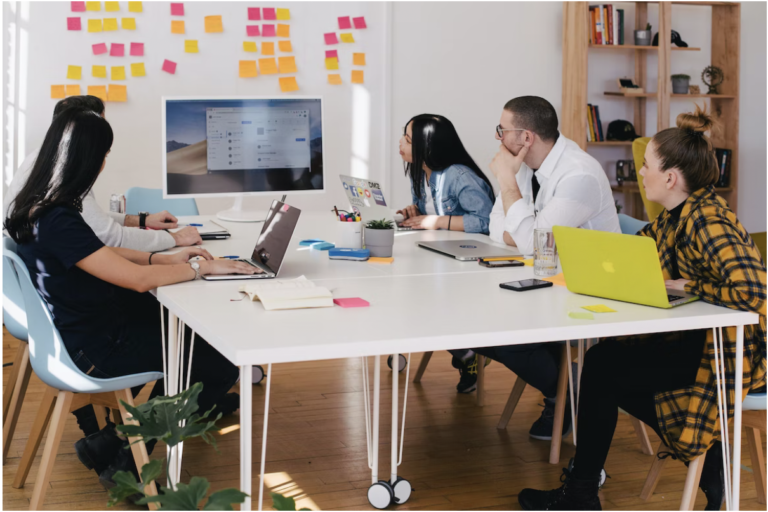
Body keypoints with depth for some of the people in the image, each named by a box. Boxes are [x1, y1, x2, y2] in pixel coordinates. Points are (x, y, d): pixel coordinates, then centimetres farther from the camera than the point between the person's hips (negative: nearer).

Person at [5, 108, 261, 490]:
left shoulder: (36, 208, 1)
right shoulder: (58, 222, -29)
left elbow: (102, 255, 13)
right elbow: (138, 279, -29)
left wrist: (166, 258, 4)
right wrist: (203, 267, -16)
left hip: (78, 330, 10)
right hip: (96, 351, -10)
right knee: (221, 365, -1)